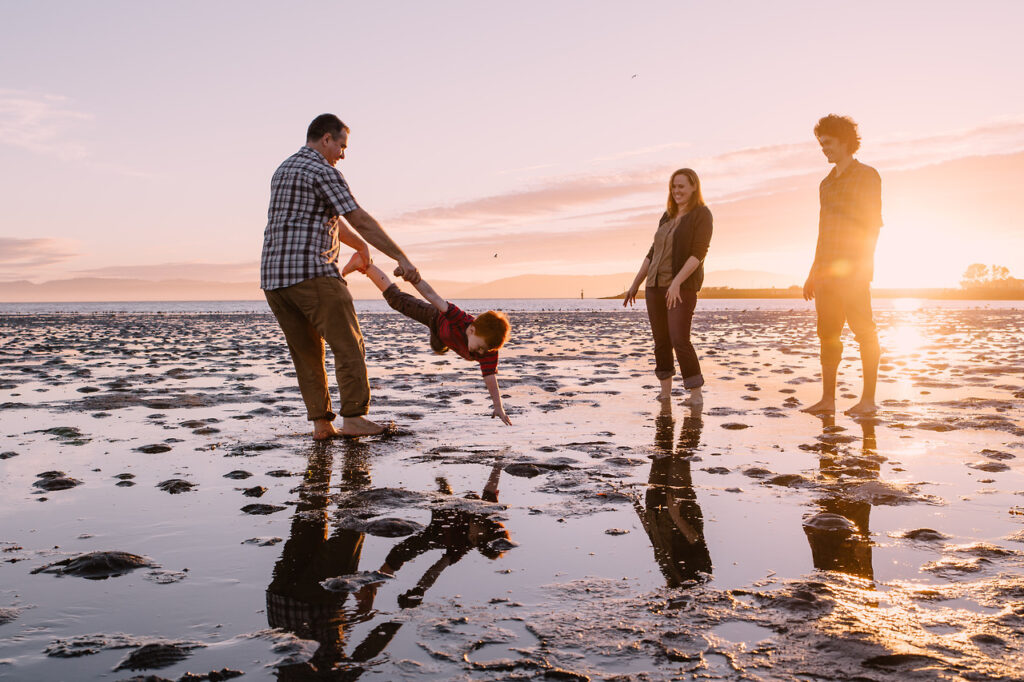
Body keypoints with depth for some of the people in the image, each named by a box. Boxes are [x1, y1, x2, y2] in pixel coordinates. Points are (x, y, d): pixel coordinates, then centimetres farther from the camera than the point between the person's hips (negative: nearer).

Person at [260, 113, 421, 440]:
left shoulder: (283, 171, 25)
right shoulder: (323, 171, -4)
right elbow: (361, 221, -11)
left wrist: (361, 246, 40)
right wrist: (401, 258, -9)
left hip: (273, 277, 9)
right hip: (312, 272, -9)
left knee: (306, 353, 11)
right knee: (348, 345, -3)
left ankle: (321, 423, 9)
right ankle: (353, 417, -6)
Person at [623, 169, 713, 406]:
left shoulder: (702, 215, -6)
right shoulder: (668, 217, 15)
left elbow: (698, 254, -16)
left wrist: (677, 282, -26)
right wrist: (635, 284, 15)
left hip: (683, 286, -7)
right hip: (656, 285, 7)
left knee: (679, 340, -16)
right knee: (661, 340, 8)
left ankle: (697, 394, -8)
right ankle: (665, 389, 22)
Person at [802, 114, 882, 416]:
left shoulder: (867, 176, 0)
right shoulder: (827, 183, 20)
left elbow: (873, 223, -8)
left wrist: (864, 264, -19)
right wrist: (813, 273, 18)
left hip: (853, 268, -7)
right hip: (827, 270, 7)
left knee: (863, 330, -6)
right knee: (827, 333, 5)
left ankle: (868, 399, -3)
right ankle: (827, 399, 8)